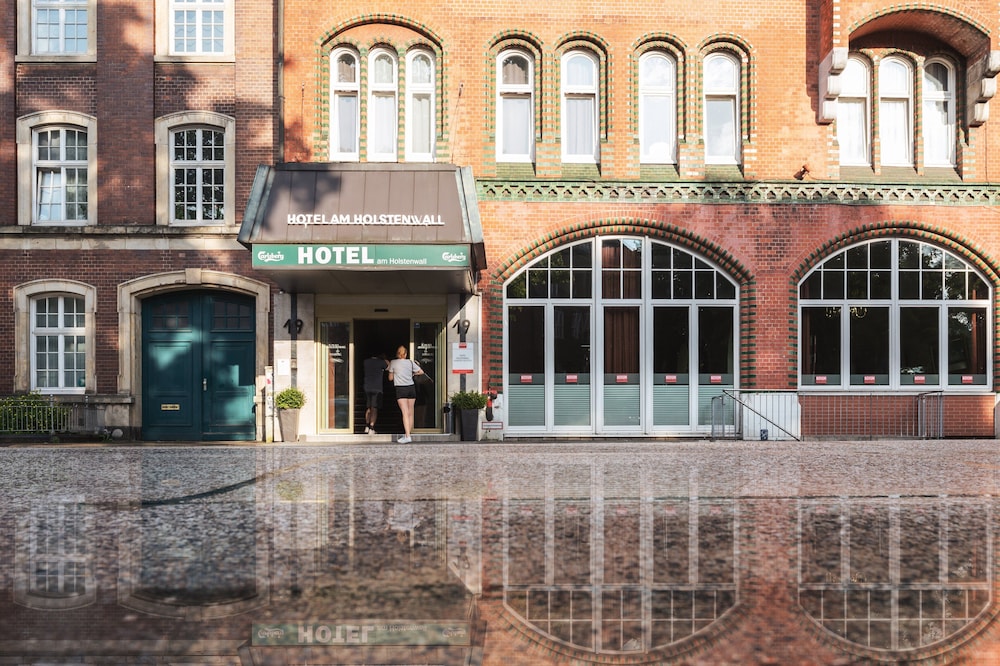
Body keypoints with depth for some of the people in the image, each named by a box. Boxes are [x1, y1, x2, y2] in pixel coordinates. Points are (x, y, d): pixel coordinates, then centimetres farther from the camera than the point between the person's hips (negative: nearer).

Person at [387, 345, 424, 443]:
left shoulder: (393, 362, 0)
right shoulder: (410, 362, 6)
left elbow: (390, 378, 5)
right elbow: (421, 372, 12)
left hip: (400, 389, -3)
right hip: (411, 388, 3)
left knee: (405, 413, -10)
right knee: (410, 413, 9)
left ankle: (407, 436, -19)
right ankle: (407, 435, 14)